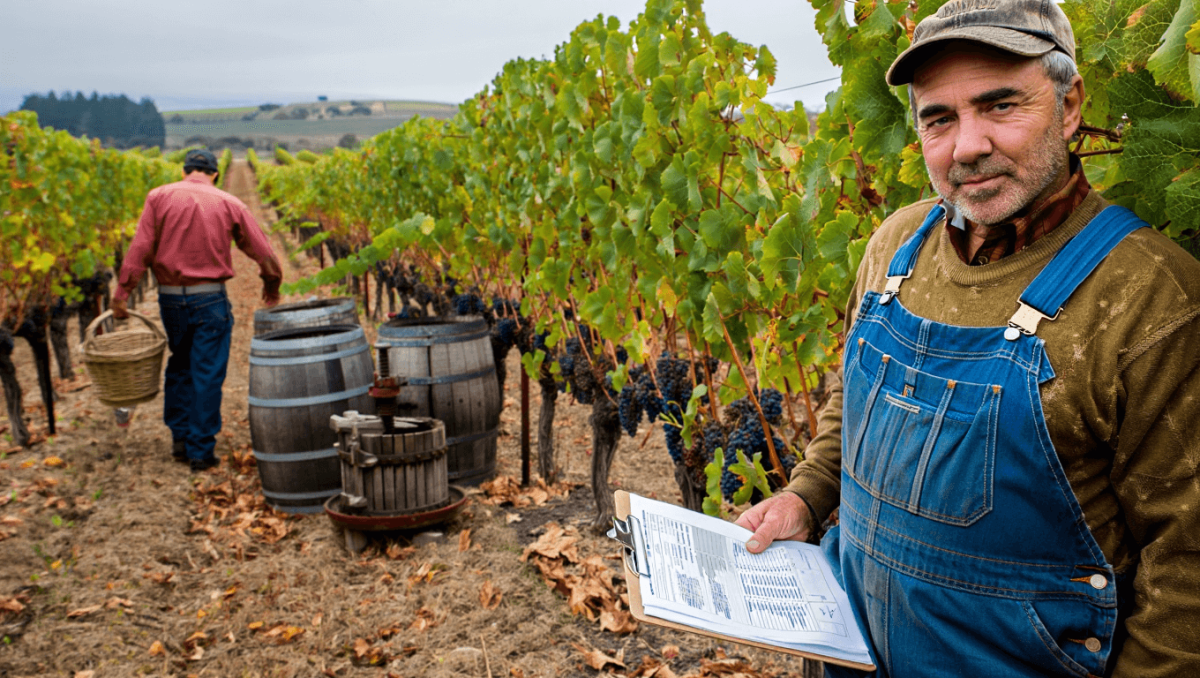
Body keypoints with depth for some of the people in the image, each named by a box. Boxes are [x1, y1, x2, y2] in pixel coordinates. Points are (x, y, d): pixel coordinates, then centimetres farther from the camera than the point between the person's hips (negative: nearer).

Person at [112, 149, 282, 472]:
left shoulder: (159, 197, 2)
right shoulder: (229, 204, 2)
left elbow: (140, 248, -6)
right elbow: (262, 252, 5)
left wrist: (122, 292, -4)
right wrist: (271, 287, 21)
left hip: (170, 297, 2)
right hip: (210, 299, -2)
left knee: (180, 366, 20)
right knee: (207, 375, 3)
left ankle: (180, 438, 24)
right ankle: (201, 451, 7)